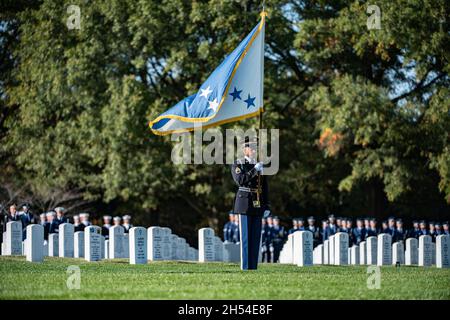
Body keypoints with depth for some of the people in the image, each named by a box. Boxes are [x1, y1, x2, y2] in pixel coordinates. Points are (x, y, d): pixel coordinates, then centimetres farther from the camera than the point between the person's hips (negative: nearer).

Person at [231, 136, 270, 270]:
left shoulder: (259, 166, 14)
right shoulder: (237, 165, -2)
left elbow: (265, 188, 13)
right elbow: (240, 180, -20)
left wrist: (266, 207, 7)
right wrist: (254, 170, -23)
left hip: (257, 207, 5)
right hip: (245, 204, -5)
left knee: (256, 238, 3)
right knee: (246, 238, -7)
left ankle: (253, 267, 7)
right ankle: (245, 268, -5)